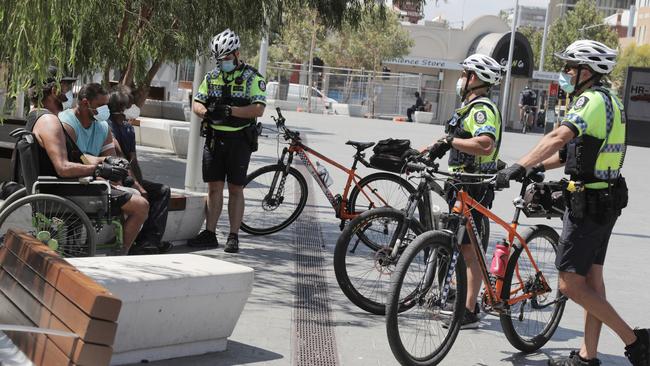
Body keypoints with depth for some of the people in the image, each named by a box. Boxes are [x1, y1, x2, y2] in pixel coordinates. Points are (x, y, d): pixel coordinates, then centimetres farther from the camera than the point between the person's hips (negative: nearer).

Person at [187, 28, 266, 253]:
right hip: (214, 139, 4)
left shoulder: (252, 78, -4)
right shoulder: (212, 77, 12)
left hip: (239, 140, -4)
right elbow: (196, 104, 8)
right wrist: (206, 112, -16)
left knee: (235, 189, 0)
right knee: (214, 187, 6)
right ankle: (209, 234, 11)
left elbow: (258, 109, -16)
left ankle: (234, 237, 5)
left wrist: (230, 111, -26)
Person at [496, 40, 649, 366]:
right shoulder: (608, 101, 15)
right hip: (606, 199, 10)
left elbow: (559, 137, -33)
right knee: (592, 279, 14)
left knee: (571, 285, -6)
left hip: (588, 203, -10)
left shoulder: (593, 100, -17)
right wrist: (539, 166, 10)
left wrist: (519, 166, -37)